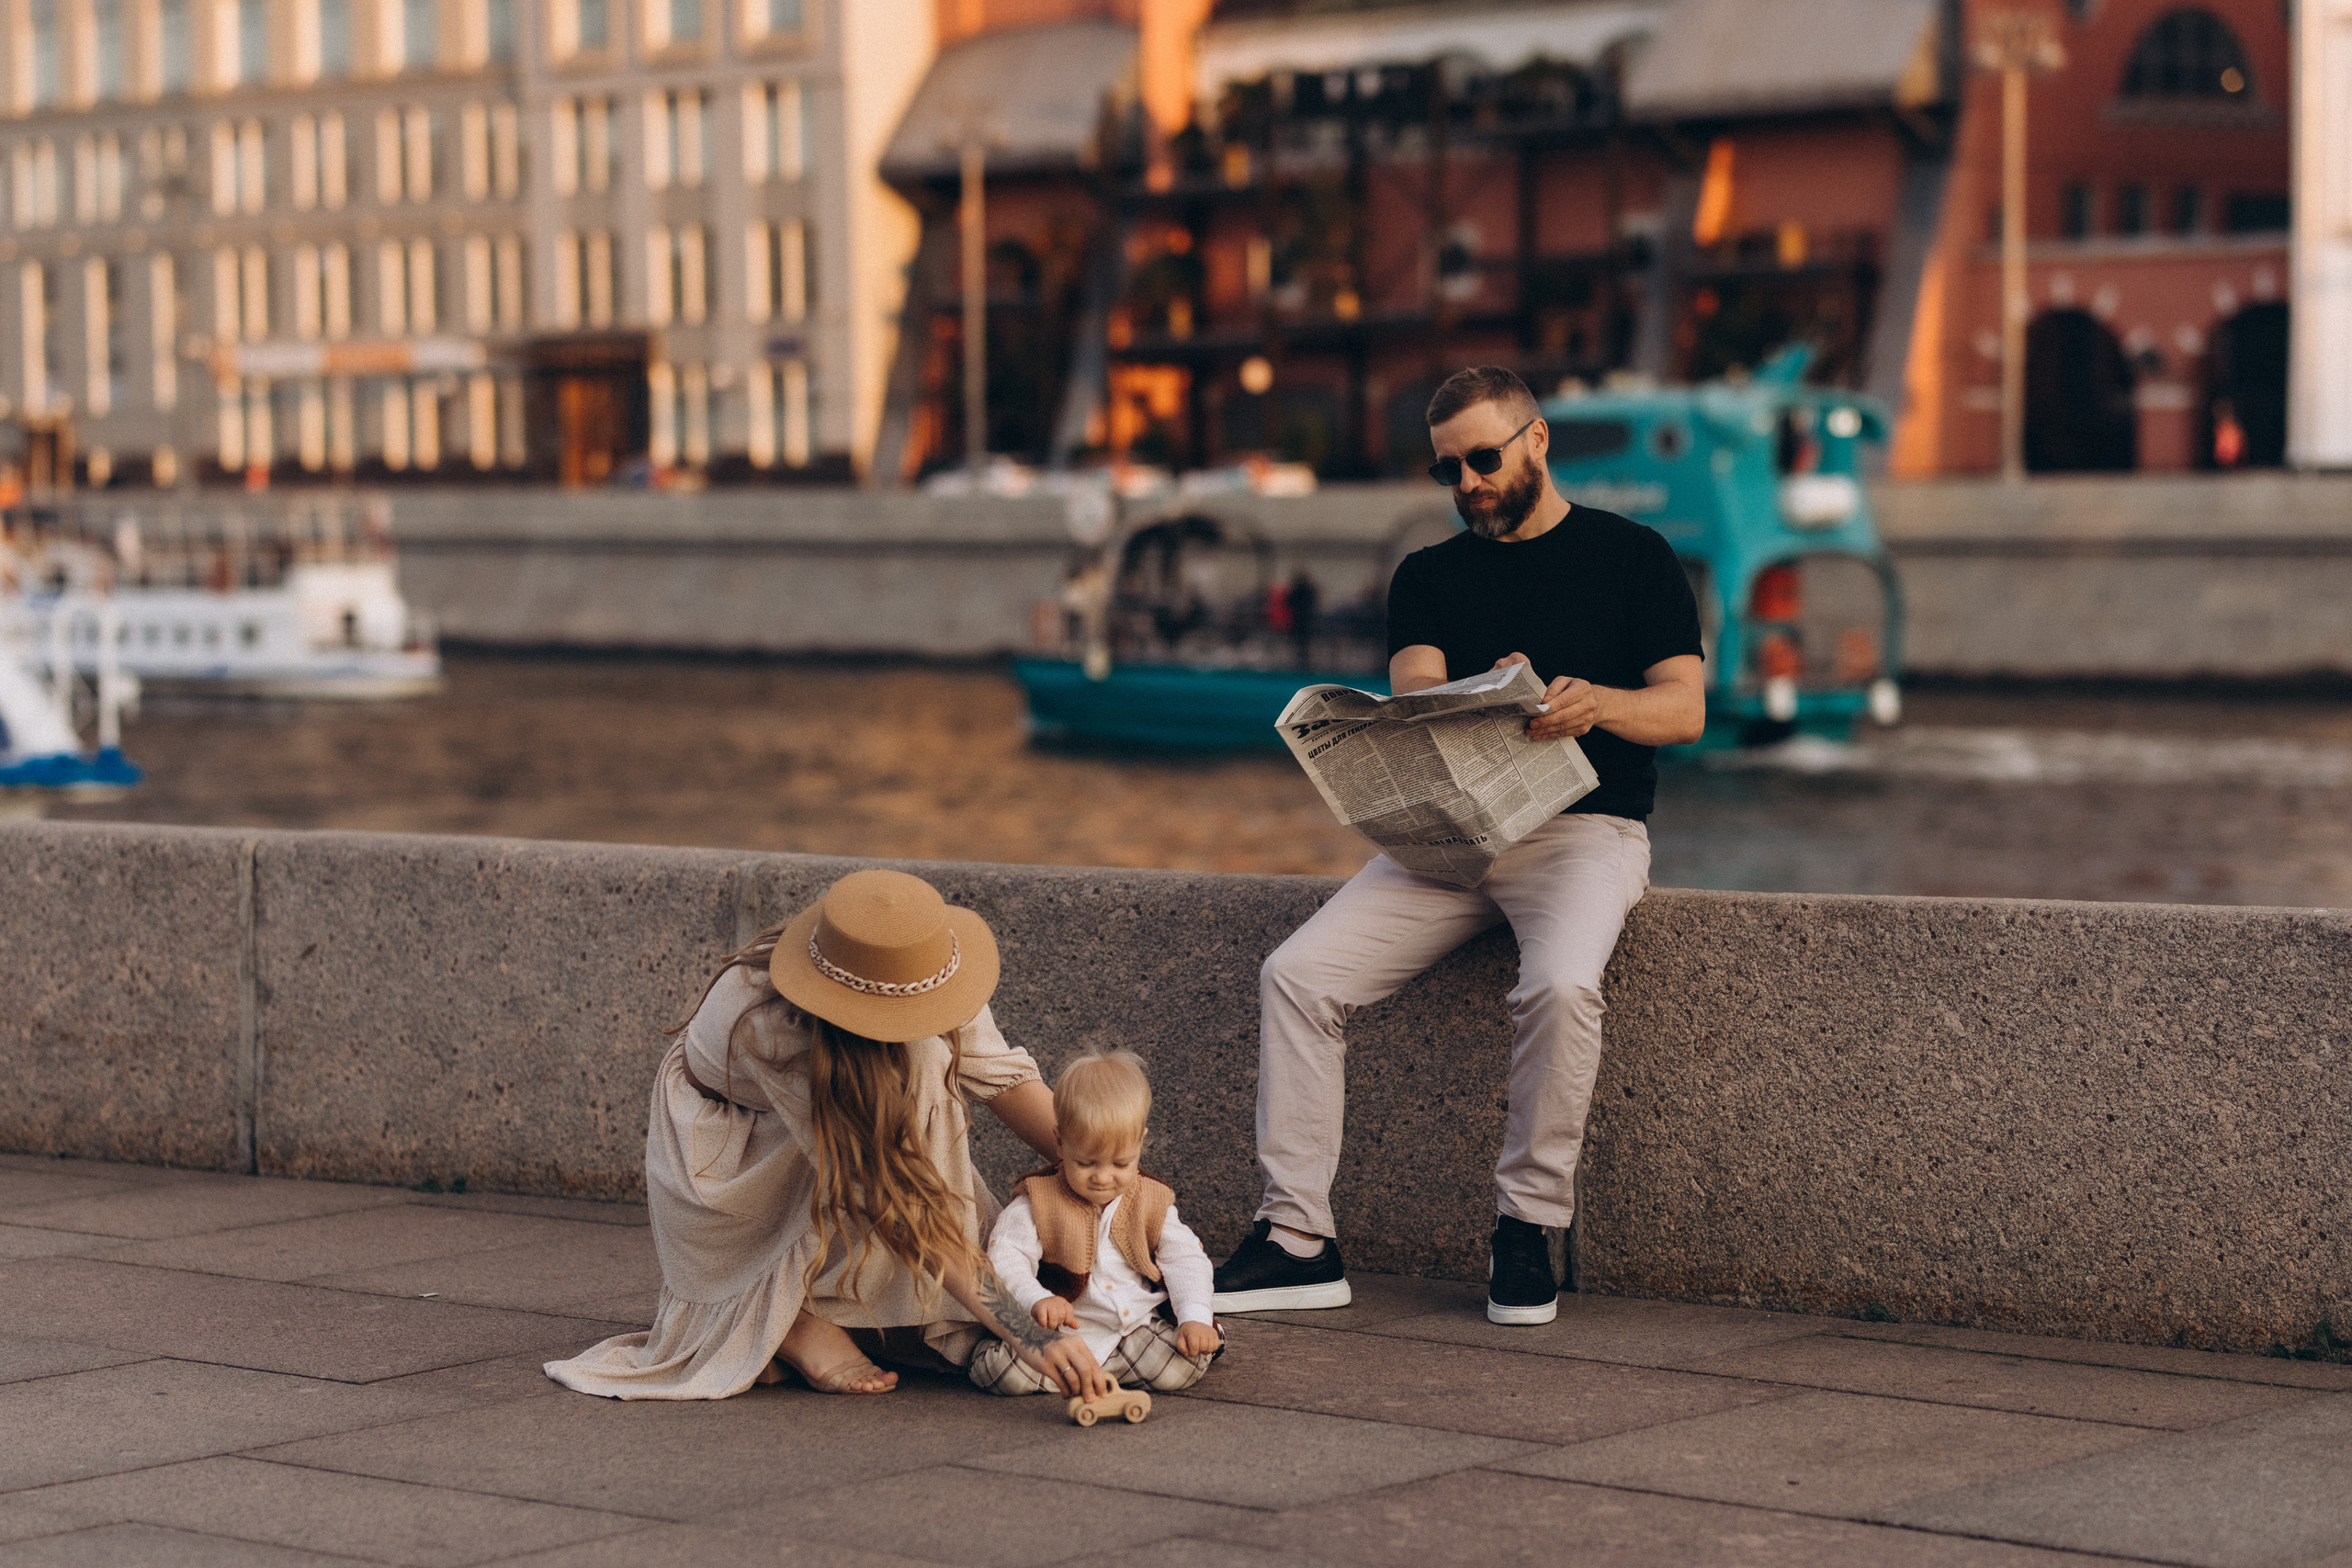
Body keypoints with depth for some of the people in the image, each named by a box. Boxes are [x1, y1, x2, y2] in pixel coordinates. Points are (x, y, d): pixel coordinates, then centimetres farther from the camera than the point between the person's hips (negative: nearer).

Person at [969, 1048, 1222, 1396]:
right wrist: (1036, 1299, -32)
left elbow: (1185, 1260, 4)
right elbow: (1006, 1258, -12)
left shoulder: (1152, 1202, 6)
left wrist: (1195, 1318, -14)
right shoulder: (1038, 1204, -2)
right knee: (1005, 1370, -27)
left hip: (1139, 1325, 3)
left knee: (1183, 1363, -25)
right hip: (1066, 1330, -3)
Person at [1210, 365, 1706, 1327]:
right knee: (1296, 975, -18)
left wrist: (1598, 702, -23)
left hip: (1585, 824, -4)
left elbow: (1684, 710, 0)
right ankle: (1299, 1241, -14)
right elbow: (1413, 696, 0)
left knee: (1560, 985, -36)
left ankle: (1527, 1229, -18)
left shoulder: (1632, 557, 8)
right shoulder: (1428, 578, 18)